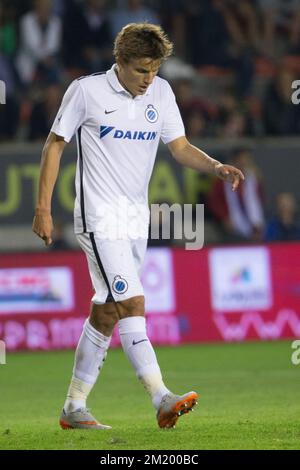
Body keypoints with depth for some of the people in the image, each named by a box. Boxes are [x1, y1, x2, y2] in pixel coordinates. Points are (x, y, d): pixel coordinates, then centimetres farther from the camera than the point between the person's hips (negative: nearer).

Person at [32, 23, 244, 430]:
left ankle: (74, 408, 17)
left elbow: (180, 147, 6)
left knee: (106, 314, 9)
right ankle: (162, 400, -26)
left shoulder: (160, 93, 6)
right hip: (100, 217, -6)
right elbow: (55, 144, -1)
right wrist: (43, 208, -4)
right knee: (131, 303, -18)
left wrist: (216, 167, -14)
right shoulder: (86, 91, -8)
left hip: (137, 219, 6)